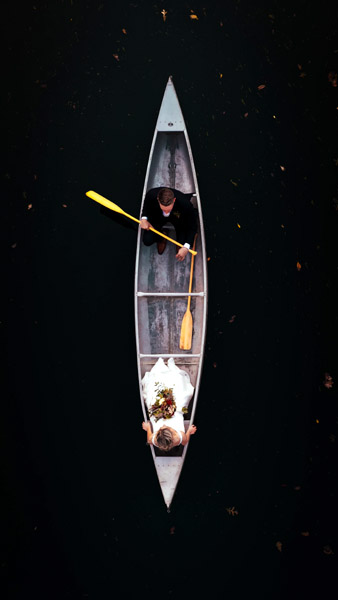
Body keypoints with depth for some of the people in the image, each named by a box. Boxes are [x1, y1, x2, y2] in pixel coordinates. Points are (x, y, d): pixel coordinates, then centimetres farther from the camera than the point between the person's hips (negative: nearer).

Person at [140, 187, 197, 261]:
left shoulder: (185, 203, -42)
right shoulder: (151, 195, -37)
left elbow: (192, 226, -27)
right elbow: (146, 205, -8)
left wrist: (186, 248, -37)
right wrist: (144, 218, -25)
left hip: (179, 218, -1)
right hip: (157, 216, 1)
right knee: (147, 241, -14)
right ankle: (161, 237, 21)